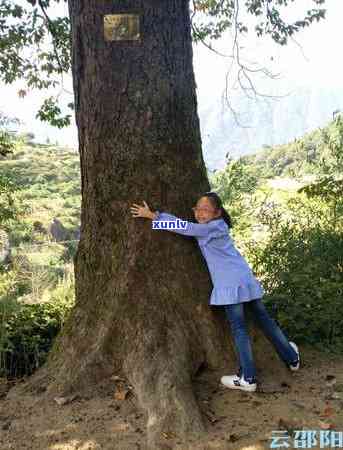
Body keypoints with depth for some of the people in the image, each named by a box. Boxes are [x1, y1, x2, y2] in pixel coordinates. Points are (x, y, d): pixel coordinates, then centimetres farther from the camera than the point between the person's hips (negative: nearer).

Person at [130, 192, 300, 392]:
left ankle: (248, 378, 3)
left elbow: (185, 227, -13)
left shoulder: (214, 227, -10)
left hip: (231, 285, -9)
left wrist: (152, 215, -12)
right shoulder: (219, 226, 15)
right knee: (264, 318, 19)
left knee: (238, 328, -2)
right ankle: (292, 358, 32)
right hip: (247, 279, 9)